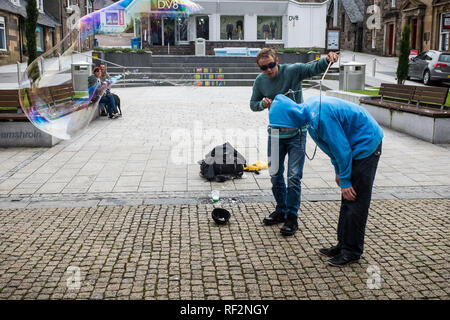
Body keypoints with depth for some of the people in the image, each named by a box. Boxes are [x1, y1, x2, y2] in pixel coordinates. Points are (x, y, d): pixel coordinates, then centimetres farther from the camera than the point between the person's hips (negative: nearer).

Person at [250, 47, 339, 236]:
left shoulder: (292, 71, -13)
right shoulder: (260, 81, -1)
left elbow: (315, 68, -21)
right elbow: (253, 104, 11)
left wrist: (328, 60, -41)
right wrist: (262, 104, -11)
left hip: (296, 133, -4)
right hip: (275, 134, 4)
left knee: (294, 176, -6)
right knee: (275, 175, 12)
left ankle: (292, 217, 7)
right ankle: (281, 210, 30)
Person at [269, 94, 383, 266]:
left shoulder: (320, 116, -29)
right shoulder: (309, 109, 2)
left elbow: (341, 148, -24)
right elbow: (334, 144, 13)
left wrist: (345, 181, -14)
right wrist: (338, 171, 15)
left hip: (366, 146, -10)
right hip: (356, 146, 10)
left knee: (355, 203, -5)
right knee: (347, 201, 12)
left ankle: (352, 252, 5)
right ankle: (343, 245, 21)